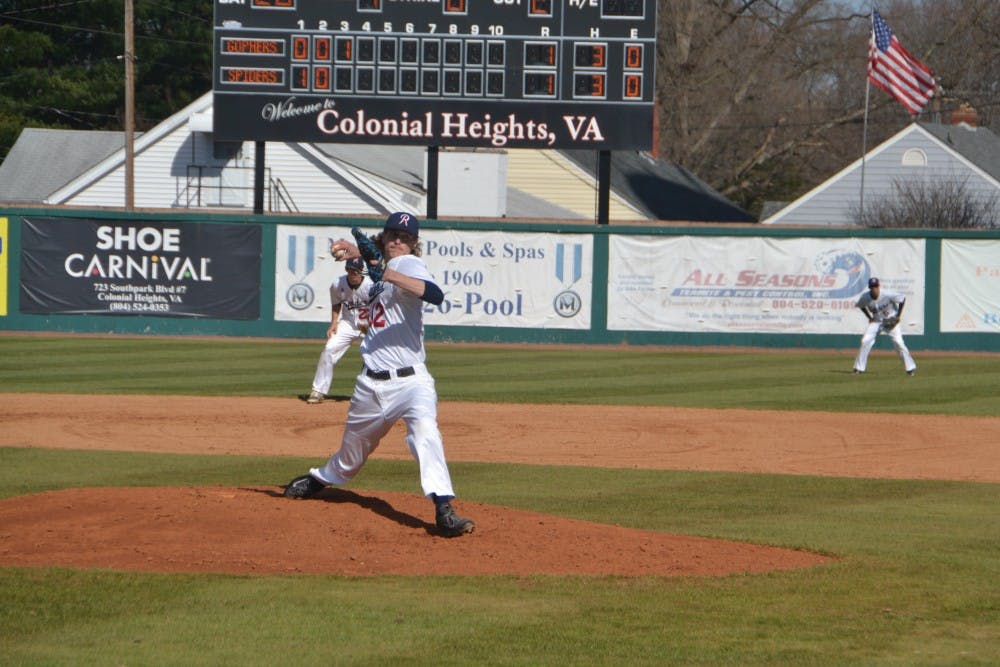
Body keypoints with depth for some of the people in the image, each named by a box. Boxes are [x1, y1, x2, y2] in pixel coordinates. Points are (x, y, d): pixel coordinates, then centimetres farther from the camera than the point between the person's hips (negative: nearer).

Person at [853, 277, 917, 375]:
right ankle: (859, 368, 0)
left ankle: (910, 367, -2)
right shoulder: (865, 297, -16)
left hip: (891, 321, -3)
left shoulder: (887, 295, -27)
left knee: (898, 342, -13)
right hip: (876, 322, 3)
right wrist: (869, 317, 0)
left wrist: (898, 316, -13)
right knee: (865, 341, -10)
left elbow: (902, 299, -13)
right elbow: (861, 305, 8)